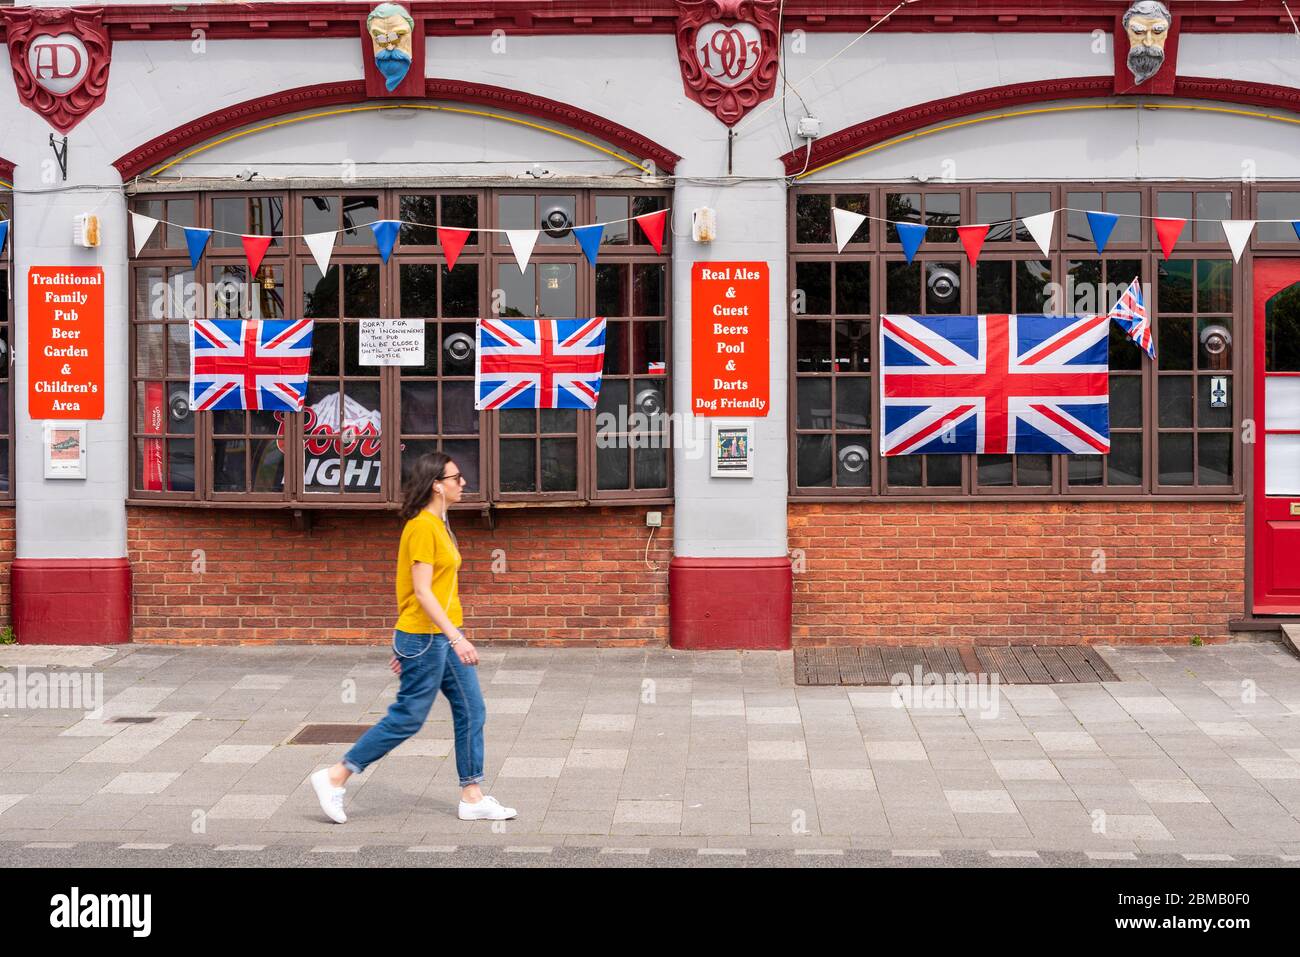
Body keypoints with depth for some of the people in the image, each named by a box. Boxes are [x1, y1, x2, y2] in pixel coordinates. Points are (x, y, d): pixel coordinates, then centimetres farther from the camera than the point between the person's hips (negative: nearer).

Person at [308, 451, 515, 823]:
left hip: (444, 636, 10)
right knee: (408, 717, -2)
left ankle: (472, 798, 13)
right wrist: (456, 638, -26)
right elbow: (422, 592, -22)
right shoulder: (422, 527, -17)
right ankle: (334, 778, 7)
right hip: (426, 638, -10)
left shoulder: (437, 525, 13)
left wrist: (405, 644, 20)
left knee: (471, 711, 7)